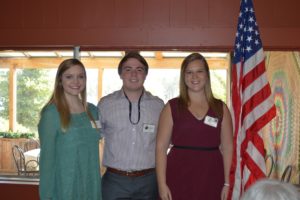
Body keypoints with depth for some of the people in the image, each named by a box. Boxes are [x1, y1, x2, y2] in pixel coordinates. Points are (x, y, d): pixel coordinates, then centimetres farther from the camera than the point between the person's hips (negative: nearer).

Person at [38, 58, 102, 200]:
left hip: (92, 187, 5)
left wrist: (97, 185, 8)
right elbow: (47, 158, -12)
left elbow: (93, 152, 9)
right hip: (63, 188, -5)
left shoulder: (93, 110, 3)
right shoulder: (51, 113, -12)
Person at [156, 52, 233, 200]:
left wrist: (227, 183, 1)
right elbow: (161, 146, -1)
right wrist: (162, 183, -7)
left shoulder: (220, 108, 7)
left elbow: (227, 147, 6)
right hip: (178, 180, -1)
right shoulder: (172, 107, 1)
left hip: (211, 180, 2)